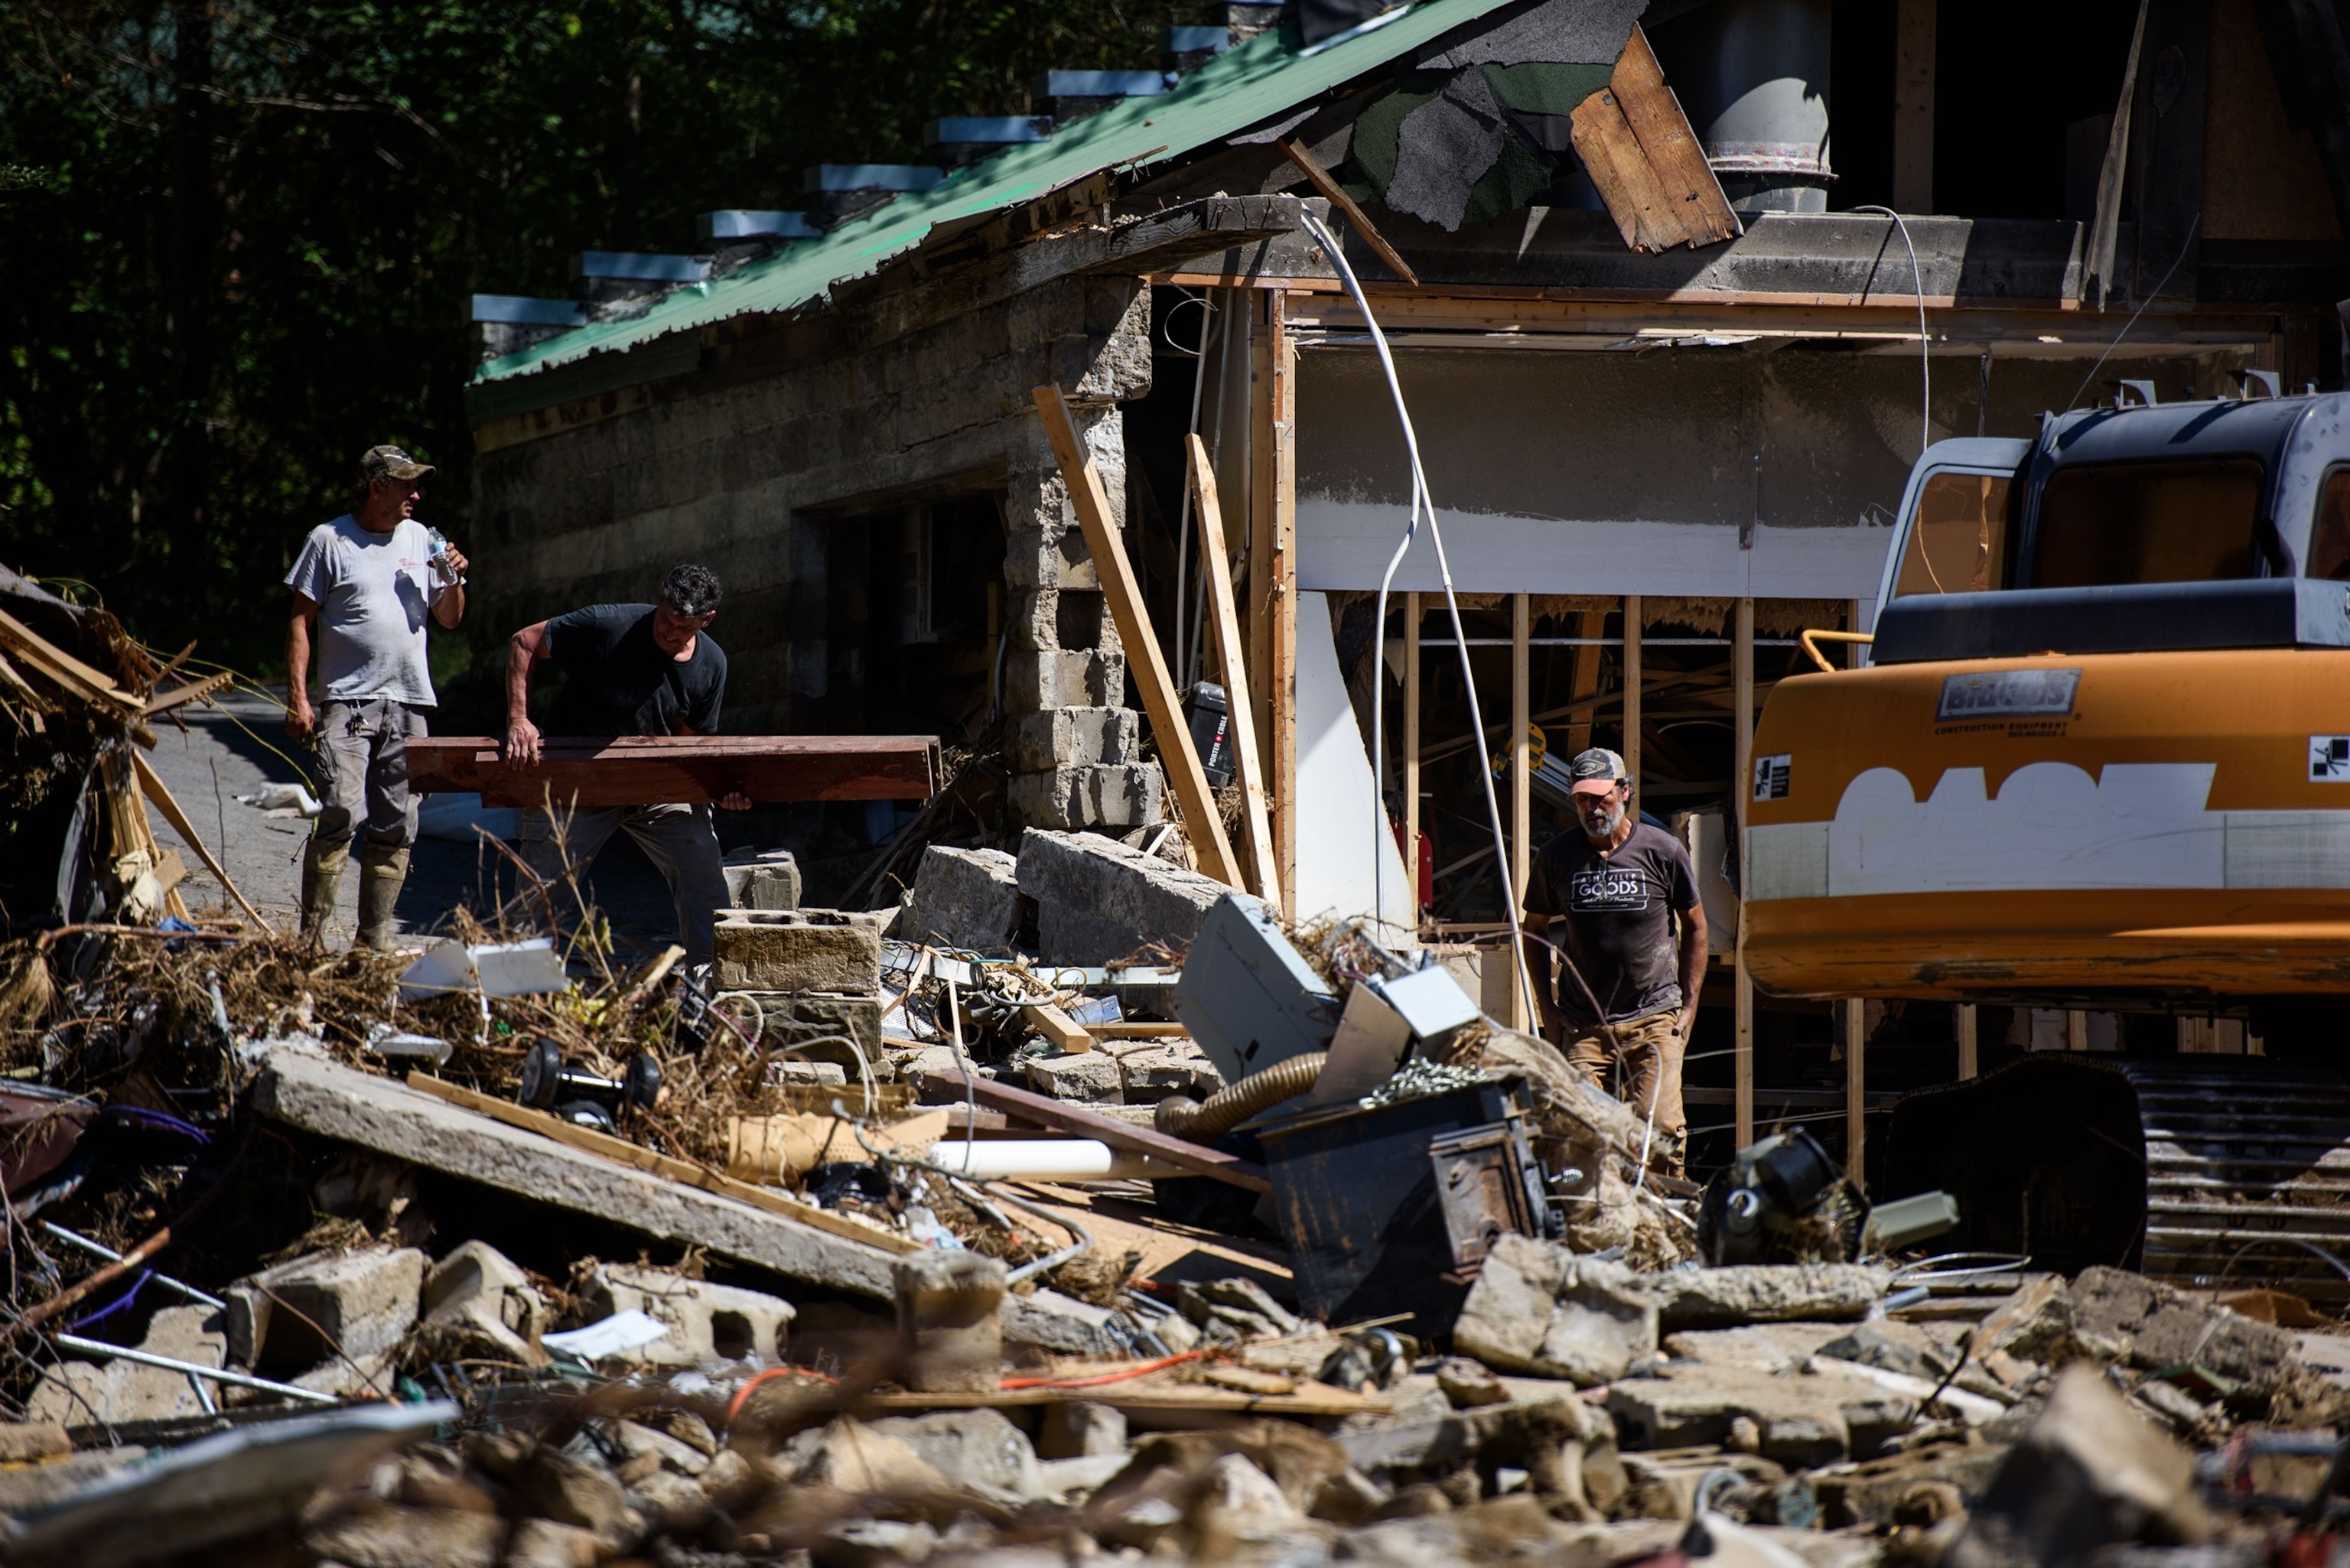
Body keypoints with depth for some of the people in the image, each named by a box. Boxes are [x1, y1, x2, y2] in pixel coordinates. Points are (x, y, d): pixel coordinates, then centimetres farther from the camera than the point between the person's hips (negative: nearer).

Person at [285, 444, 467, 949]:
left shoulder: (422, 541, 15)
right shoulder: (329, 540, 1)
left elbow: (450, 619, 20)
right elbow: (300, 622, 1)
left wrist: (453, 580, 0)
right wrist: (298, 697, -7)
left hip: (408, 704, 5)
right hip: (348, 701, -5)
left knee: (395, 830, 4)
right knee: (341, 816, -16)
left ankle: (374, 940, 11)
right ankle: (311, 938, -13)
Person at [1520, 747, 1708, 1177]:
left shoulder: (1663, 851, 0)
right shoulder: (1556, 856, 2)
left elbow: (1695, 927, 12)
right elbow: (1534, 931, 14)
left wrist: (1689, 1007, 7)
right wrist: (1548, 1010, 7)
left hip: (1655, 1018, -1)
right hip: (1582, 1024, 1)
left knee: (1660, 1130, -9)